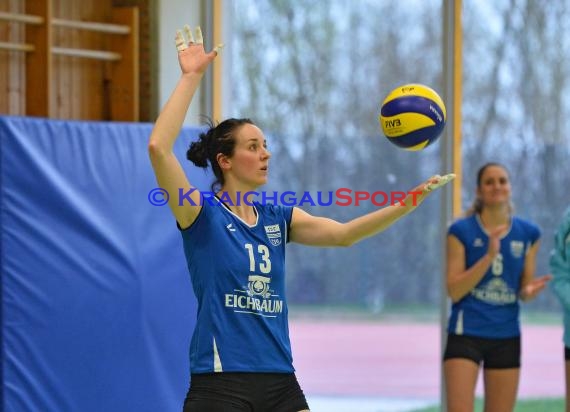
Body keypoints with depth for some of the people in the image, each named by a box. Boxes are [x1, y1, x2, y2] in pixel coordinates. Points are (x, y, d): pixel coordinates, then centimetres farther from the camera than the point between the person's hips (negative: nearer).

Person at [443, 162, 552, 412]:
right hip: (466, 333, -4)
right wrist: (489, 256, -21)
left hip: (506, 337, 4)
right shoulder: (461, 231, -5)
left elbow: (524, 290, 12)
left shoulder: (528, 234, 6)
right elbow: (454, 290, -11)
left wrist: (529, 291, -13)